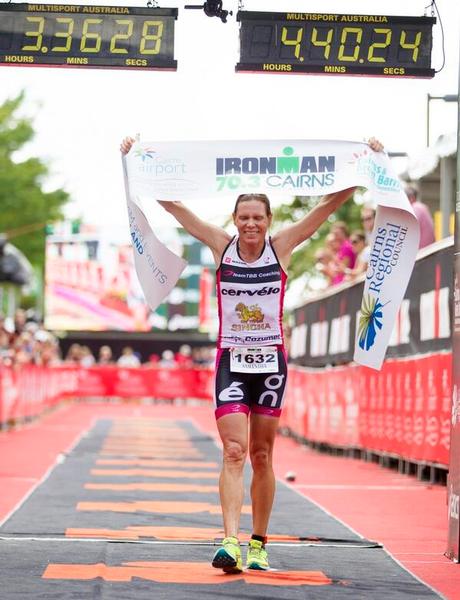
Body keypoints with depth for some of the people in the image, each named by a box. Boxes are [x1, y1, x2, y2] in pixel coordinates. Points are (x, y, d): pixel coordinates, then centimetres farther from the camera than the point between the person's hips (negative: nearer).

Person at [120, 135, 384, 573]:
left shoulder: (282, 246, -2)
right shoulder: (221, 246, -2)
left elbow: (329, 204, -2)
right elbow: (173, 206, -2)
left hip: (271, 360, 1)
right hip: (231, 360, -1)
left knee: (261, 456, 8)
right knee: (234, 452, -12)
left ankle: (258, 545, 17)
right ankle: (231, 542, -21)